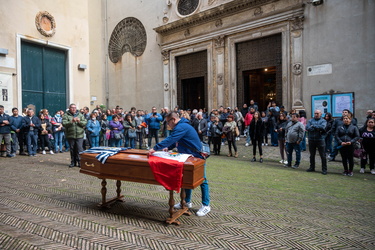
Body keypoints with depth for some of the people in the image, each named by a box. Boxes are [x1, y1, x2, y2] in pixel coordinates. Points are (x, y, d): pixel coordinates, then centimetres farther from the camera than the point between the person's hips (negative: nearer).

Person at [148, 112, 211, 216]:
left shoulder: (182, 127, -23)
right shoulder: (181, 126, 10)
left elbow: (170, 139, -32)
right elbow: (175, 141, 17)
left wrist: (155, 148, -31)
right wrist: (168, 148, 1)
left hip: (197, 157, -11)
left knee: (202, 181, 0)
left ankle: (206, 206, 11)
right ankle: (187, 202, 31)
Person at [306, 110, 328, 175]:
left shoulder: (323, 121, 3)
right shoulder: (310, 120, 9)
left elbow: (322, 127, -19)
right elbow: (307, 128, -8)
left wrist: (313, 126, -10)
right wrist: (317, 128, -15)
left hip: (320, 140, -3)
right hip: (311, 140, 3)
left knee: (322, 155, 0)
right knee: (312, 155, 13)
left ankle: (324, 169, 10)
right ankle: (312, 168, 26)